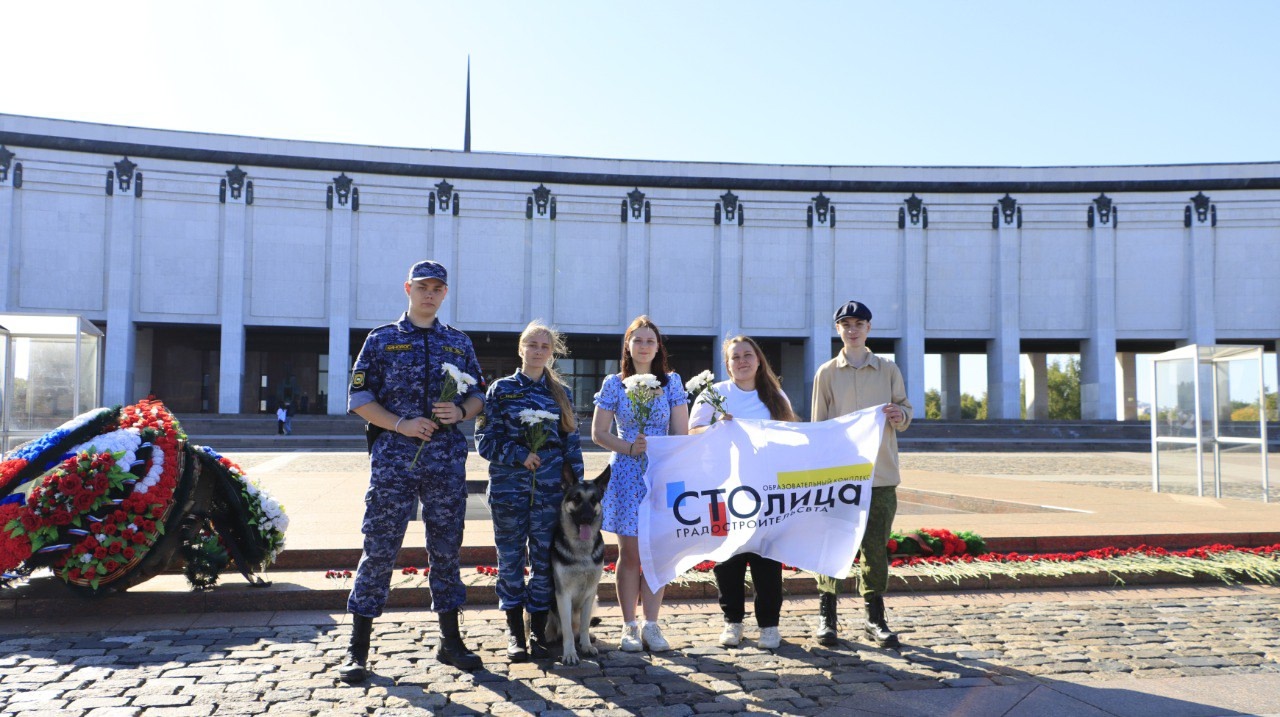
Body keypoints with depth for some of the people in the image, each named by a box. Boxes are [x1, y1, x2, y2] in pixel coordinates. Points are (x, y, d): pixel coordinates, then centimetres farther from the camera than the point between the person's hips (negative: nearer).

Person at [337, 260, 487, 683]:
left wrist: (461, 411, -6)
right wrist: (400, 424, -12)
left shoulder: (459, 343, 13)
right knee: (379, 548, -1)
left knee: (446, 548, 8)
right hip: (393, 457, -2)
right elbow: (359, 398, 0)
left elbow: (478, 395, 15)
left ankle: (450, 640, 20)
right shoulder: (381, 340, 4)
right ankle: (357, 648, 9)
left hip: (446, 460, 3)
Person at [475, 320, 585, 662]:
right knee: (511, 559, 4)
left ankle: (538, 631, 16)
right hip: (509, 489, -1)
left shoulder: (561, 393, 10)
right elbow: (484, 439, -1)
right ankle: (515, 632, 15)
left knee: (545, 560, 4)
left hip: (550, 491, 2)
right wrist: (519, 455, -13)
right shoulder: (501, 389, 3)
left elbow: (571, 443, 11)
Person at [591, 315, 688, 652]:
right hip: (626, 475, -1)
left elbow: (681, 433, 4)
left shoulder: (672, 382, 5)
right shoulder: (614, 384, 4)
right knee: (630, 554, 3)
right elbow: (598, 433, 2)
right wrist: (630, 448, -11)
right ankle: (629, 627, 11)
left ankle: (651, 625, 11)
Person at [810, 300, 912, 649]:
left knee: (876, 546, 5)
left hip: (881, 473, 1)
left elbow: (906, 412, 12)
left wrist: (900, 416, -12)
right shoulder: (827, 373, 5)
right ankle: (826, 616, 10)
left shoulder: (888, 369, 9)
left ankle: (875, 618, 15)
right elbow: (818, 423, 6)